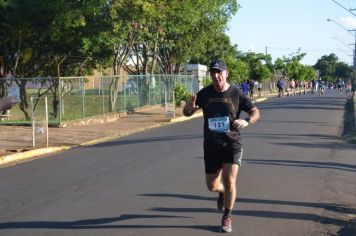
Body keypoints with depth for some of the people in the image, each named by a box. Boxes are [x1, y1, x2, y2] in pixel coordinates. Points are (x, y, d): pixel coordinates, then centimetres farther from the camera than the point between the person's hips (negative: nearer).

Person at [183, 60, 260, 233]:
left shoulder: (237, 94, -6)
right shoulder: (204, 94, -1)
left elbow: (255, 112, 2)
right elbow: (187, 113, 6)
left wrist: (247, 121, -21)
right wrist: (188, 108, -19)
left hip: (232, 143, -2)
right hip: (211, 145, 2)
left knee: (229, 180, -14)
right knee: (212, 186, 7)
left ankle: (227, 217, 9)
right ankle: (222, 193, 46)